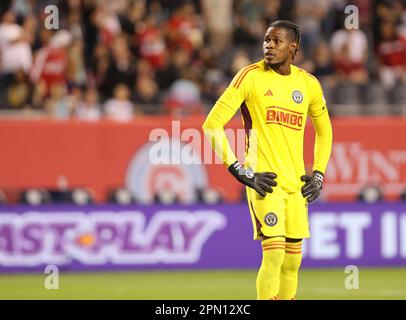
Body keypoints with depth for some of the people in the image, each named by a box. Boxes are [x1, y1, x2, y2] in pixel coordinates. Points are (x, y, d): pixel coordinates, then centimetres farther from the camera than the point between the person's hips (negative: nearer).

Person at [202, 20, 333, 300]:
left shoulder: (308, 84, 9)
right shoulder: (251, 76, -5)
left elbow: (324, 131, 25)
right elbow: (212, 124, -8)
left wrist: (318, 174, 13)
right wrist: (240, 172, -12)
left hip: (297, 183, 5)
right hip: (264, 180, -5)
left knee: (293, 260, 7)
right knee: (274, 254, -16)